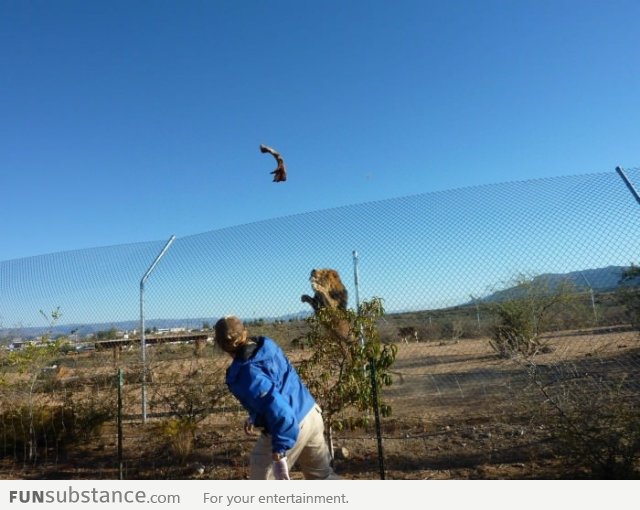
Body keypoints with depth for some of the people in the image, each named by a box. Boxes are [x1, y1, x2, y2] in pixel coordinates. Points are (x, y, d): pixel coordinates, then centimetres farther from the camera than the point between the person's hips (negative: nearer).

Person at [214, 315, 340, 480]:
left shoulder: (244, 374, -23)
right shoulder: (268, 345, 1)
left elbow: (276, 408, -31)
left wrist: (279, 452, -27)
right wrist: (255, 417, 20)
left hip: (289, 427, -7)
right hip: (312, 412, 8)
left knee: (261, 477, 15)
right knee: (322, 472, 26)